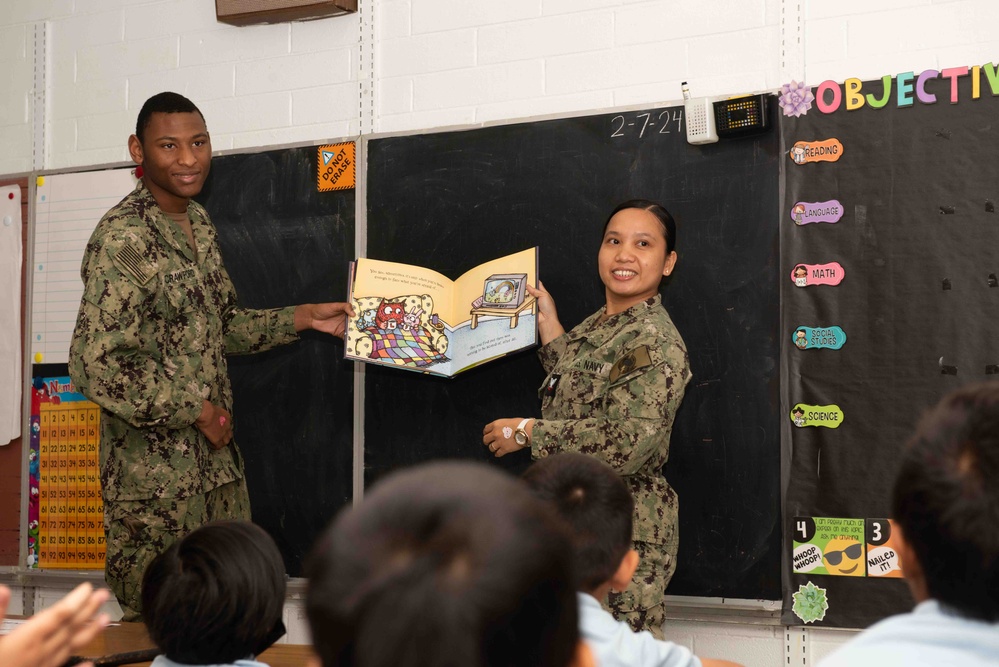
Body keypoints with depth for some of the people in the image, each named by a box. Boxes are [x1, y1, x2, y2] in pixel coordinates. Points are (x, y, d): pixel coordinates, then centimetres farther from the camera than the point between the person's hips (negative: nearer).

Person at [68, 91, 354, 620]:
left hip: (215, 455, 9)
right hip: (154, 473, -9)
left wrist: (303, 317, 13)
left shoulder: (198, 223, 10)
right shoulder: (124, 238, -19)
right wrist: (196, 409, -18)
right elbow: (96, 364, -25)